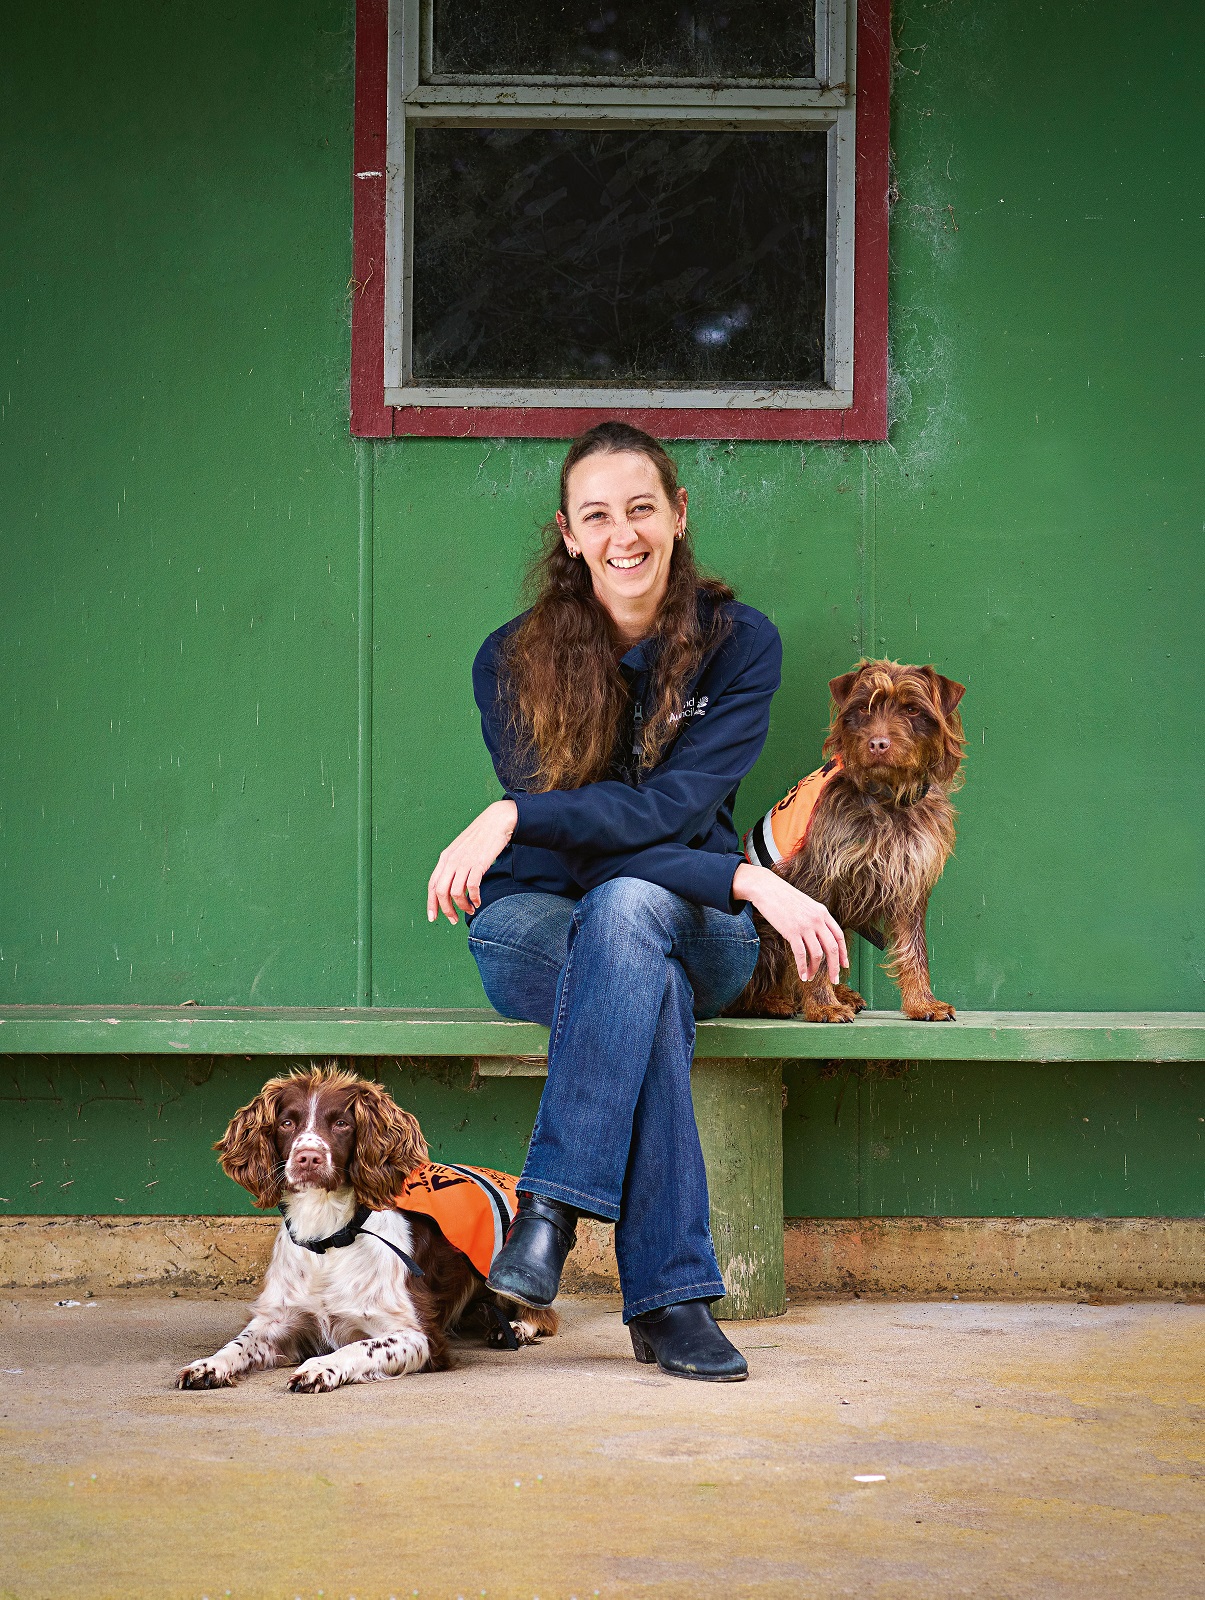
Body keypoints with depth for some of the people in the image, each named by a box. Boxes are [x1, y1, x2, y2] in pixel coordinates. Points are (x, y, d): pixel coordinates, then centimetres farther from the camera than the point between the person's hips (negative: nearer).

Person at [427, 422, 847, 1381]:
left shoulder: (740, 644, -4)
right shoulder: (515, 661, -5)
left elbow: (676, 806, -16)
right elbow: (559, 838, -14)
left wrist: (515, 818, -29)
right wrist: (746, 882, -26)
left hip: (692, 929, 1)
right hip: (540, 925, 0)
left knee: (627, 908, -37)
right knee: (650, 988, -36)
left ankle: (555, 1204, -39)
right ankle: (671, 1294, -39)